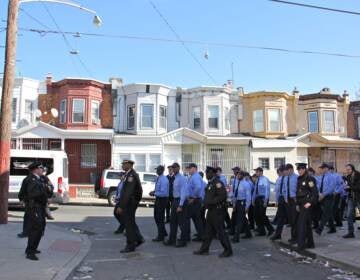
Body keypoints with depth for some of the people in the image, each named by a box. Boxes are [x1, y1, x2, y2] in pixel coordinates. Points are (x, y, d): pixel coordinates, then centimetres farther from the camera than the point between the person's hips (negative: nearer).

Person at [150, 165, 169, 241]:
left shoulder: (164, 180, -22)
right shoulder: (158, 178, 7)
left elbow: (163, 192, -27)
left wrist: (154, 194, -18)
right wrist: (154, 192, 2)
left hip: (162, 200, -10)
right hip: (158, 199, 10)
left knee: (160, 218, 1)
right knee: (156, 216, 19)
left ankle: (160, 236, 16)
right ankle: (163, 232, 35)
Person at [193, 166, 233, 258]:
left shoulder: (218, 183, -16)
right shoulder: (210, 183, 13)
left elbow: (222, 196, -25)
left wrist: (211, 202, -23)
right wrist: (206, 202, 8)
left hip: (217, 211, -10)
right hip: (211, 210, 10)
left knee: (220, 231, -3)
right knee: (208, 231, 15)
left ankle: (228, 251, 8)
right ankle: (204, 249, 24)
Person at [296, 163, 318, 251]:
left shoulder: (310, 179, -10)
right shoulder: (299, 179, 14)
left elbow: (315, 192, -13)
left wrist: (310, 202, -18)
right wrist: (297, 204, 16)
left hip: (307, 204, -8)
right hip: (301, 204, 8)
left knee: (301, 223, -12)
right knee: (307, 224, 14)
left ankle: (301, 244, -10)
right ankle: (310, 243, 22)